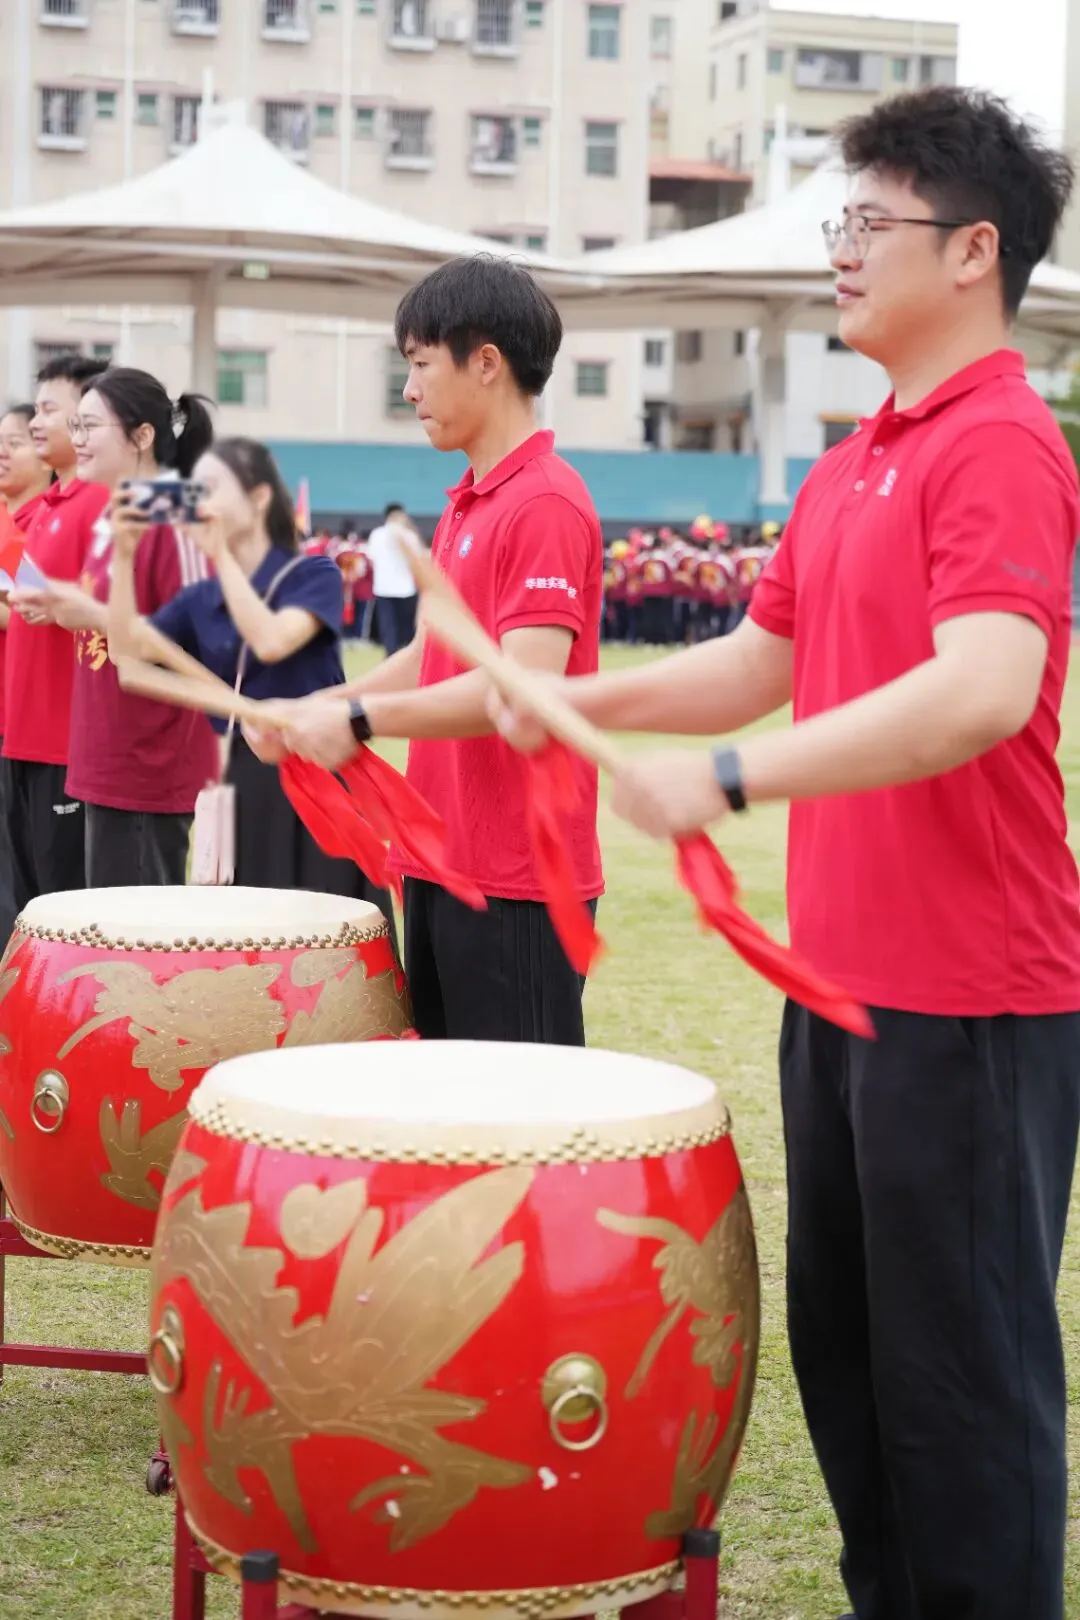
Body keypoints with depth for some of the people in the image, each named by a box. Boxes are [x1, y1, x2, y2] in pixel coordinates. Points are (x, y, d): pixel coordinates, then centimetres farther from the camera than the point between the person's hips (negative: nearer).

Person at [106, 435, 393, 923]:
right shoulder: (202, 597, 9)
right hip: (244, 784, 5)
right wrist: (124, 554, -12)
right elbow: (126, 645, -4)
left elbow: (271, 642, -24)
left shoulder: (314, 574, -6)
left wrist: (220, 552, -20)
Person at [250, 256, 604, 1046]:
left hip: (518, 877, -10)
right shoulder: (467, 503, 14)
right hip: (448, 860, 10)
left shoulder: (544, 505, -17)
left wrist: (360, 721, -19)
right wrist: (315, 707, 6)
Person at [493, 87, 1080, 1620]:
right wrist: (586, 699, 5)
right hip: (846, 975, 10)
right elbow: (757, 664, 20)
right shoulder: (850, 467, 15)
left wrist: (729, 777, -32)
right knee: (840, 1337, 18)